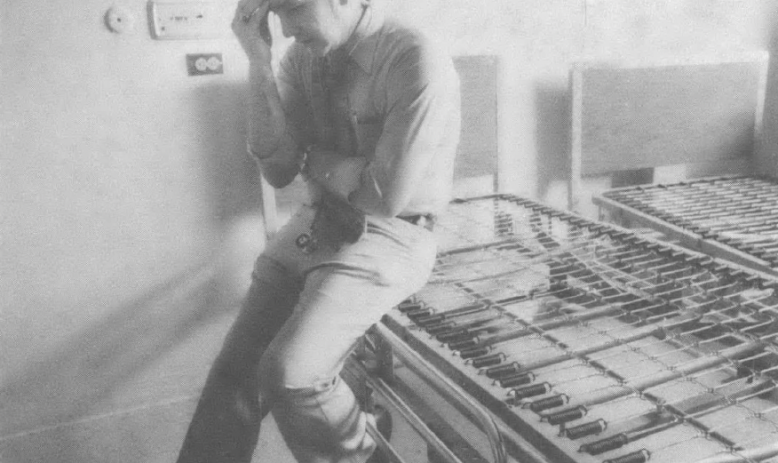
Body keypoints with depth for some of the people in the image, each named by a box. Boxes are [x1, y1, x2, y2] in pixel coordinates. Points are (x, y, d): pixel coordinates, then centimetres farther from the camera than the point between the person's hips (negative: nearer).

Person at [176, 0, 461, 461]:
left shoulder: (418, 63, -19)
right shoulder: (304, 55, 1)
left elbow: (386, 196, -19)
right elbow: (278, 169, -4)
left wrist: (316, 161, -4)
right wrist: (260, 61, -12)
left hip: (387, 237, -6)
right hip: (315, 223, 6)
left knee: (290, 374, -20)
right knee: (234, 369, 2)